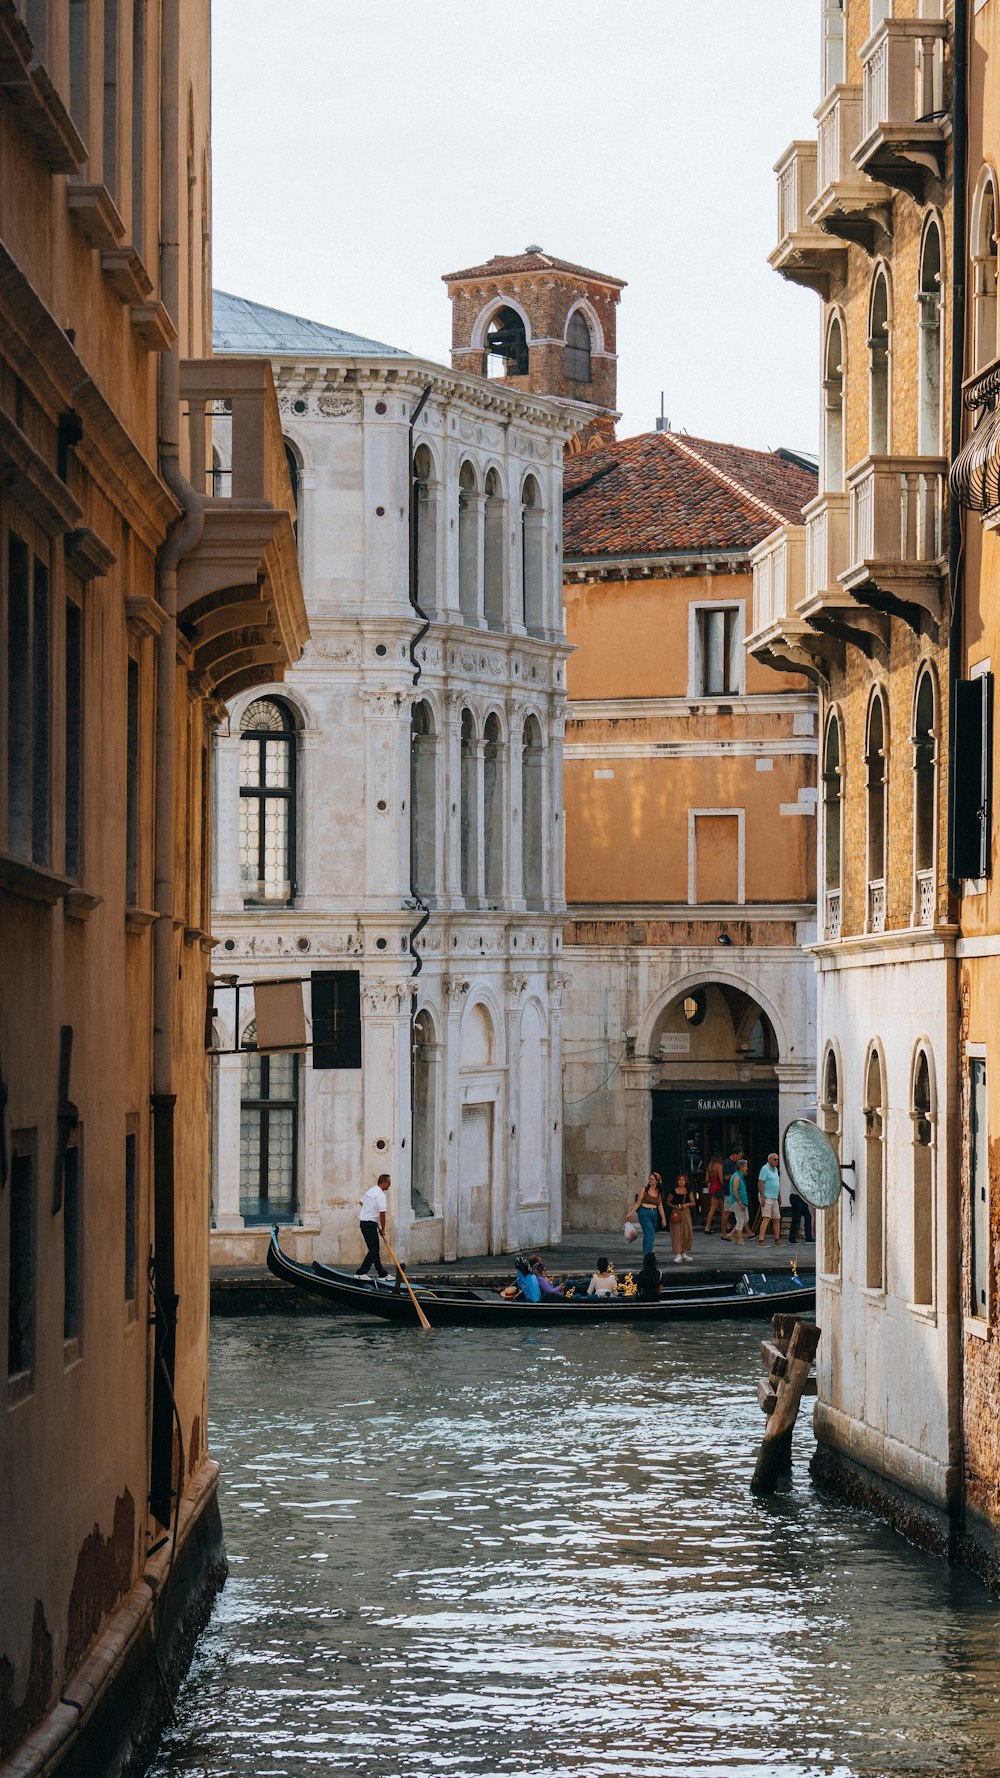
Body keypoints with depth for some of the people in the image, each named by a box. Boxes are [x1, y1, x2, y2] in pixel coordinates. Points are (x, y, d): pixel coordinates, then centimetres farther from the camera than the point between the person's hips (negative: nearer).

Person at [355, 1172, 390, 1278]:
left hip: (364, 1222, 10)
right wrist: (383, 1229, -10)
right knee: (374, 1250, -5)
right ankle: (360, 1273, -7)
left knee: (374, 1249, 13)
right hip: (371, 1224, -10)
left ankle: (383, 1274, 18)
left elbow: (361, 1202, 26)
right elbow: (382, 1214, -19)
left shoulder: (370, 1190, 12)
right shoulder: (381, 1195, -16)